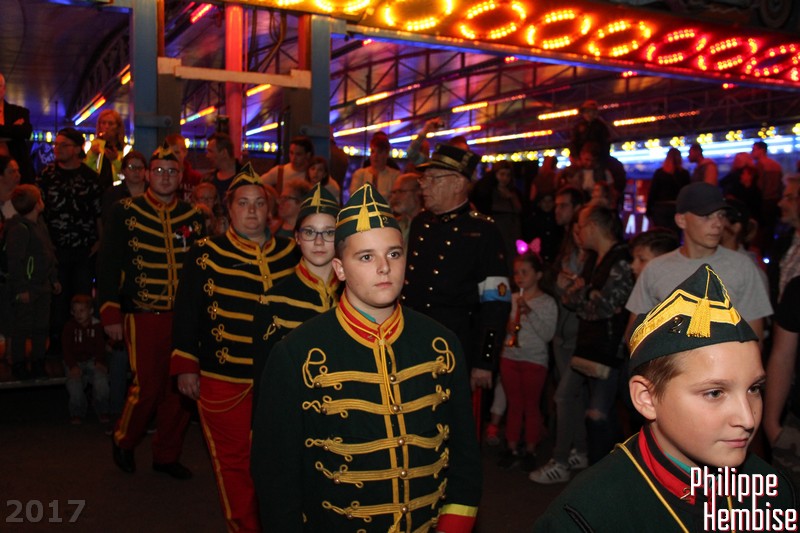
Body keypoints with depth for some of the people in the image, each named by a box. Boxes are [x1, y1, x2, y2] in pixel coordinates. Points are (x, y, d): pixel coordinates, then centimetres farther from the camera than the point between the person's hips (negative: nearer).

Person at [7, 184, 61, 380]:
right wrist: (21, 289, -19)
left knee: (41, 327, 14)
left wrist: (54, 279, 19)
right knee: (22, 328, 4)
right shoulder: (19, 228, -17)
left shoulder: (39, 225, 12)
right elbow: (14, 261, -19)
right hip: (27, 290, -8)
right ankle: (18, 366, 16)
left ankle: (38, 365, 25)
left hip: (42, 288, 9)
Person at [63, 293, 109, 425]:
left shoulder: (96, 326, 4)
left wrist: (99, 362, -19)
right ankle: (77, 413, 2)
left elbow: (100, 346, -1)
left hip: (93, 361, -1)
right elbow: (67, 349, -4)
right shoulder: (69, 327, 4)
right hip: (75, 362, 1)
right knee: (74, 384, -26)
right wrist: (72, 365, -18)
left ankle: (102, 412, -6)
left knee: (101, 379, -29)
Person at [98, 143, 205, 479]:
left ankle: (167, 455, 24)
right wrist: (110, 313, -6)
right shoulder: (126, 212, 0)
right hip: (143, 316, -3)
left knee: (179, 388, 6)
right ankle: (123, 441, 26)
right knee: (146, 386, -3)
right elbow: (109, 265, -1)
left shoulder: (192, 217, 7)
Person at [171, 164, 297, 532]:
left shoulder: (289, 253, 4)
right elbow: (186, 312, -1)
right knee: (233, 460, 10)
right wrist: (185, 367, -2)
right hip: (224, 379, -2)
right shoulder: (206, 253, -2)